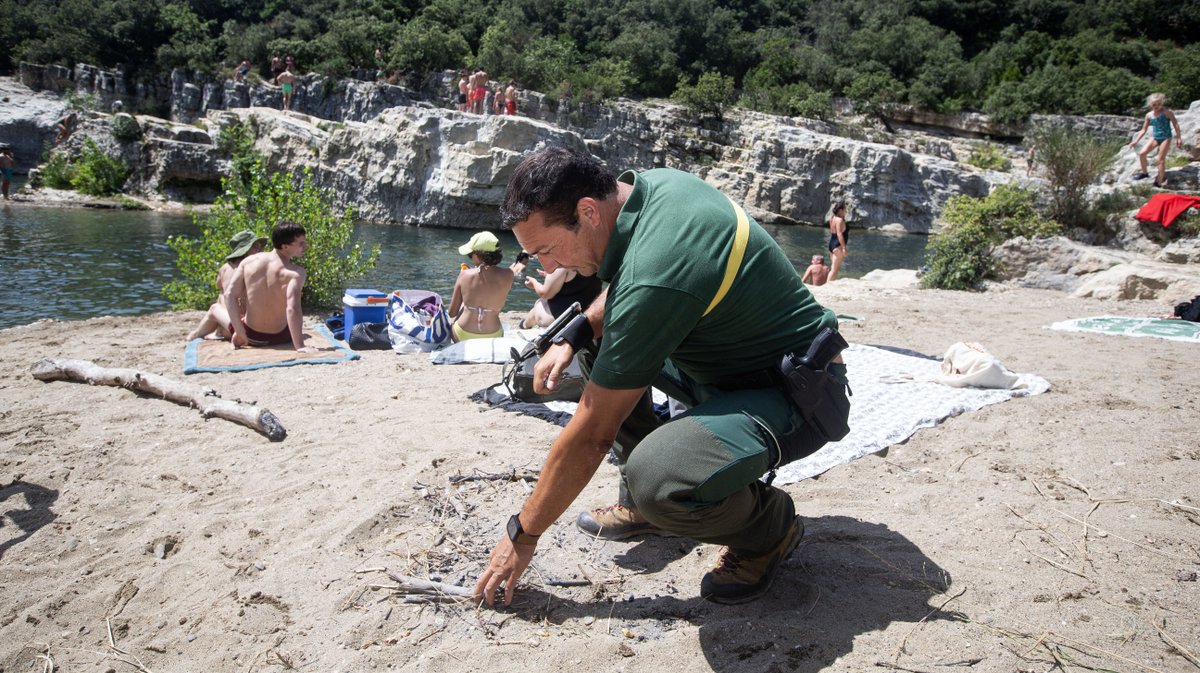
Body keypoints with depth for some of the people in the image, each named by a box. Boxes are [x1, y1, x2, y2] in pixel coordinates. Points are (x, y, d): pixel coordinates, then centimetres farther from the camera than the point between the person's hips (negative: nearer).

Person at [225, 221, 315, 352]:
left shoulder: (249, 261, -8)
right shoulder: (296, 272, -20)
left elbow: (229, 295, -13)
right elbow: (292, 309, -33)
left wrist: (240, 333, -9)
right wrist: (299, 346, -31)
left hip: (249, 335, 2)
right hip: (278, 338, -2)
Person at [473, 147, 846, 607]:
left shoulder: (651, 281, -31)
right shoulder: (655, 184, -4)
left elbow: (590, 436, -23)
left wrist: (522, 534, -10)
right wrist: (574, 335, 0)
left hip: (797, 396, -10)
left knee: (658, 479, -36)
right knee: (599, 338, 15)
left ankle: (770, 526, -2)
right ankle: (644, 504, 17)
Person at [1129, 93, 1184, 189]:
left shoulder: (1167, 113, -8)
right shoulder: (1149, 115, 4)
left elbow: (1175, 125, -5)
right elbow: (1143, 130, 11)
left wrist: (1179, 138, -8)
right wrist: (1135, 141, 5)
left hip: (1165, 137, -5)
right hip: (1155, 137, 5)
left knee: (1161, 159, -8)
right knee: (1142, 153, -9)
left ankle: (1159, 183, -6)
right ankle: (1144, 173, 15)